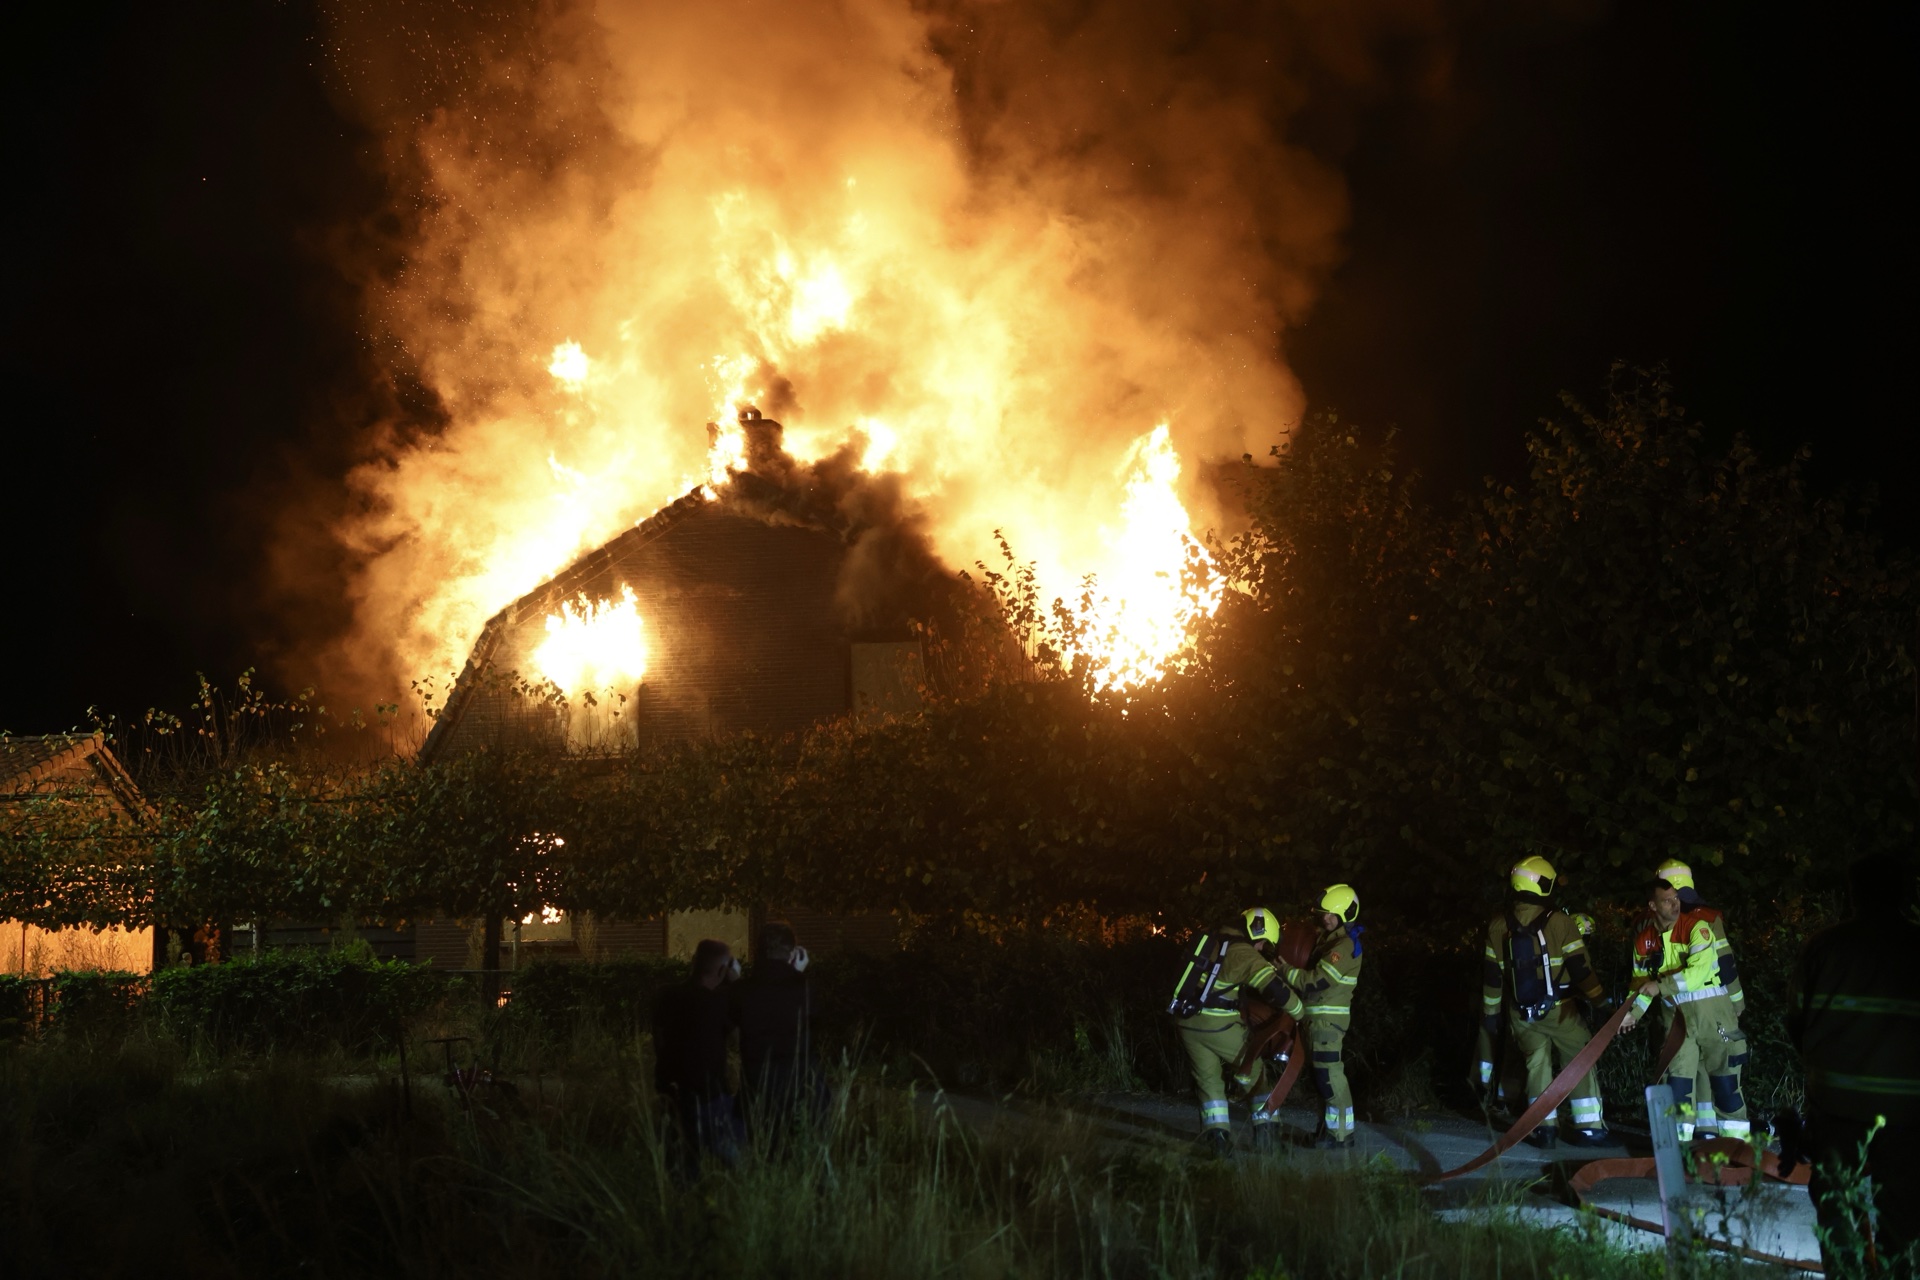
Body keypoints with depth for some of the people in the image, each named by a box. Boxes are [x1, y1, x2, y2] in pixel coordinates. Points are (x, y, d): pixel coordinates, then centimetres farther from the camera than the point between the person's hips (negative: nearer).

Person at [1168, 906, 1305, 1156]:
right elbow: (1275, 989, -17)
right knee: (1255, 1070, 13)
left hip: (1188, 1021, 6)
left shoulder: (1214, 941, 13)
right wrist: (1299, 1012, -1)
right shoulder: (1244, 953, -10)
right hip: (1217, 1025, -6)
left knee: (1208, 1080, 13)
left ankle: (1216, 1135, 1)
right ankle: (1264, 1132, 12)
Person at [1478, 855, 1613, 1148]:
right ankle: (1588, 1126, 5)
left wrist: (1490, 1013, 13)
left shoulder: (1497, 926, 0)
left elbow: (1491, 976, 4)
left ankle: (1544, 1125, 3)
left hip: (1521, 1014, 3)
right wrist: (1599, 1000, 3)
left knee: (1536, 1063, 11)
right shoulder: (1559, 921, -13)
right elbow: (1580, 967, -9)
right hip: (1558, 1011, -3)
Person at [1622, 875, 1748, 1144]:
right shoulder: (1644, 940, 5)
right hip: (1677, 1015, 4)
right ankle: (1679, 1136, 9)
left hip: (1711, 1010, -4)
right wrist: (1634, 1012, -1)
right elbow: (1641, 981, 14)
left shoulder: (1696, 926, -11)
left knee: (1724, 1075, 0)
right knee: (1678, 1074, 2)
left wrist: (1661, 986, -23)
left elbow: (1700, 970, -22)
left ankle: (1736, 1139, 9)